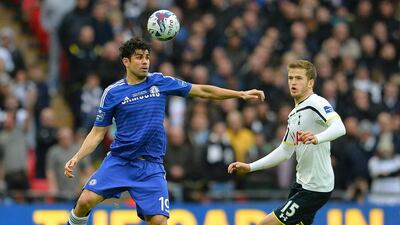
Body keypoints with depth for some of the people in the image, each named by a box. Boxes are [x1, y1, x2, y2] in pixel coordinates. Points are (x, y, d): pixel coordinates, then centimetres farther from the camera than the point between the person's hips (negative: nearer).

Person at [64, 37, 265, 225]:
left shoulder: (161, 82, 4)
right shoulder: (112, 93, 1)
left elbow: (203, 91, 10)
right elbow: (98, 133, 5)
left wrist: (241, 94, 5)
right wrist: (76, 158, -8)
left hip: (151, 166, 1)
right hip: (118, 161, -1)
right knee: (86, 201, -19)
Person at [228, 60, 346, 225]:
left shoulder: (317, 103, -15)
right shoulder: (294, 115, 15)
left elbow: (339, 128, -32)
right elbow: (284, 152, 23)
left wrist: (317, 138, -52)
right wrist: (250, 167, 17)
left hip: (316, 188, -10)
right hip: (302, 184, 10)